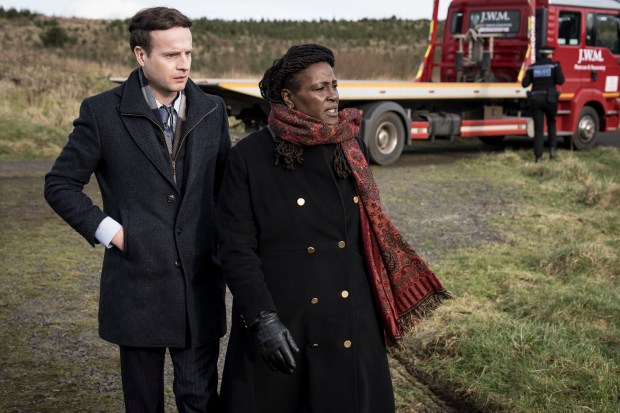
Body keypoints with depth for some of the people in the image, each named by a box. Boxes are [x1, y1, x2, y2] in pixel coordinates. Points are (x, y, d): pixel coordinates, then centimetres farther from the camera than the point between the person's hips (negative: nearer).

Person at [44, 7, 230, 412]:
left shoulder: (212, 111, 4)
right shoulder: (102, 112, -6)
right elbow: (60, 185, 1)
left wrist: (229, 261, 9)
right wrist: (108, 231, -9)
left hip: (201, 287, 2)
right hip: (137, 287, -2)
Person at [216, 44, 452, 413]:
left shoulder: (352, 148, 3)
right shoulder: (250, 157, -8)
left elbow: (369, 232, 12)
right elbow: (237, 250, -9)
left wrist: (385, 299, 10)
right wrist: (263, 318, -17)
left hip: (350, 325, 3)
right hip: (282, 324, -3)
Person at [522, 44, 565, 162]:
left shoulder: (532, 67, 7)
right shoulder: (554, 65, 0)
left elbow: (524, 84, 2)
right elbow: (560, 81, -11)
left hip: (535, 99, 2)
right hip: (550, 98, -1)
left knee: (538, 128, 4)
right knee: (551, 124, 22)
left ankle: (538, 156, -1)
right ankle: (552, 148, 9)